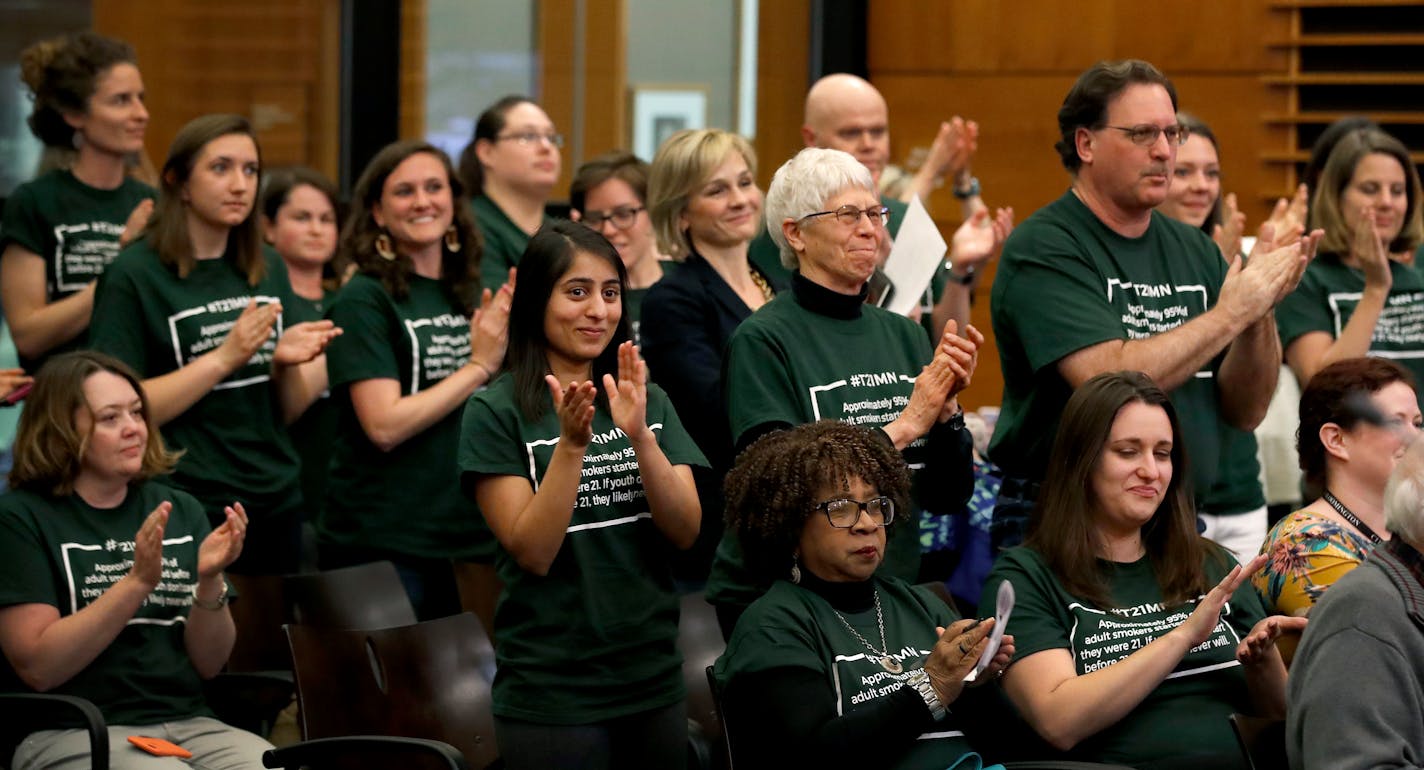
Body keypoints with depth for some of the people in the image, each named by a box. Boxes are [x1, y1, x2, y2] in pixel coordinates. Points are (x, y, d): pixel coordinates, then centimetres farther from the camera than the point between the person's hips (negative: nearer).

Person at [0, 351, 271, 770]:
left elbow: (209, 664, 9)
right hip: (71, 735, -5)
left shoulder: (181, 511, 13)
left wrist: (209, 582, -9)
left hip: (189, 723, 5)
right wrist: (138, 581, -18)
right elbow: (38, 667, -11)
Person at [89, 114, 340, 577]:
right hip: (187, 507, -5)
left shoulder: (268, 269, 9)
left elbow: (285, 412, 13)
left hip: (277, 501, 5)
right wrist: (224, 358, -19)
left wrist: (287, 362, -8)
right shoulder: (134, 275, -8)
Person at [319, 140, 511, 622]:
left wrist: (508, 343, 1)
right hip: (380, 542, -6)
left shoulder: (469, 295, 10)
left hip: (462, 534, 6)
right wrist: (480, 366, -13)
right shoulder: (364, 301, -9)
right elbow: (385, 425, -18)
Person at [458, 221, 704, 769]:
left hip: (653, 681, 4)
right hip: (550, 694, -4)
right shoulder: (496, 412, -6)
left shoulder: (649, 401, 7)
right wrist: (572, 443, -23)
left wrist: (639, 436, -17)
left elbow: (685, 532, -4)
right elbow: (532, 552, -13)